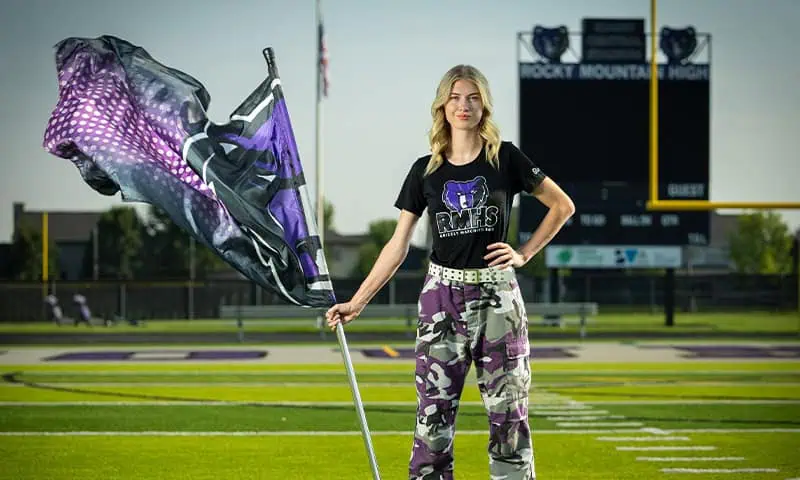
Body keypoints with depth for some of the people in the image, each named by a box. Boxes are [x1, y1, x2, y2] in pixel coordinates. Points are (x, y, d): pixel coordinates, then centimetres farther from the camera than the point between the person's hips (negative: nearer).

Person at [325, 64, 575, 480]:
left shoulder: (505, 158, -1)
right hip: (442, 295, 2)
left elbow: (562, 206, 7)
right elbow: (398, 244, 6)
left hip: (496, 294, -2)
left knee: (508, 410, 0)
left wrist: (525, 254, -1)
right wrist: (357, 302, 2)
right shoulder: (426, 170, 4)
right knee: (434, 412, 0)